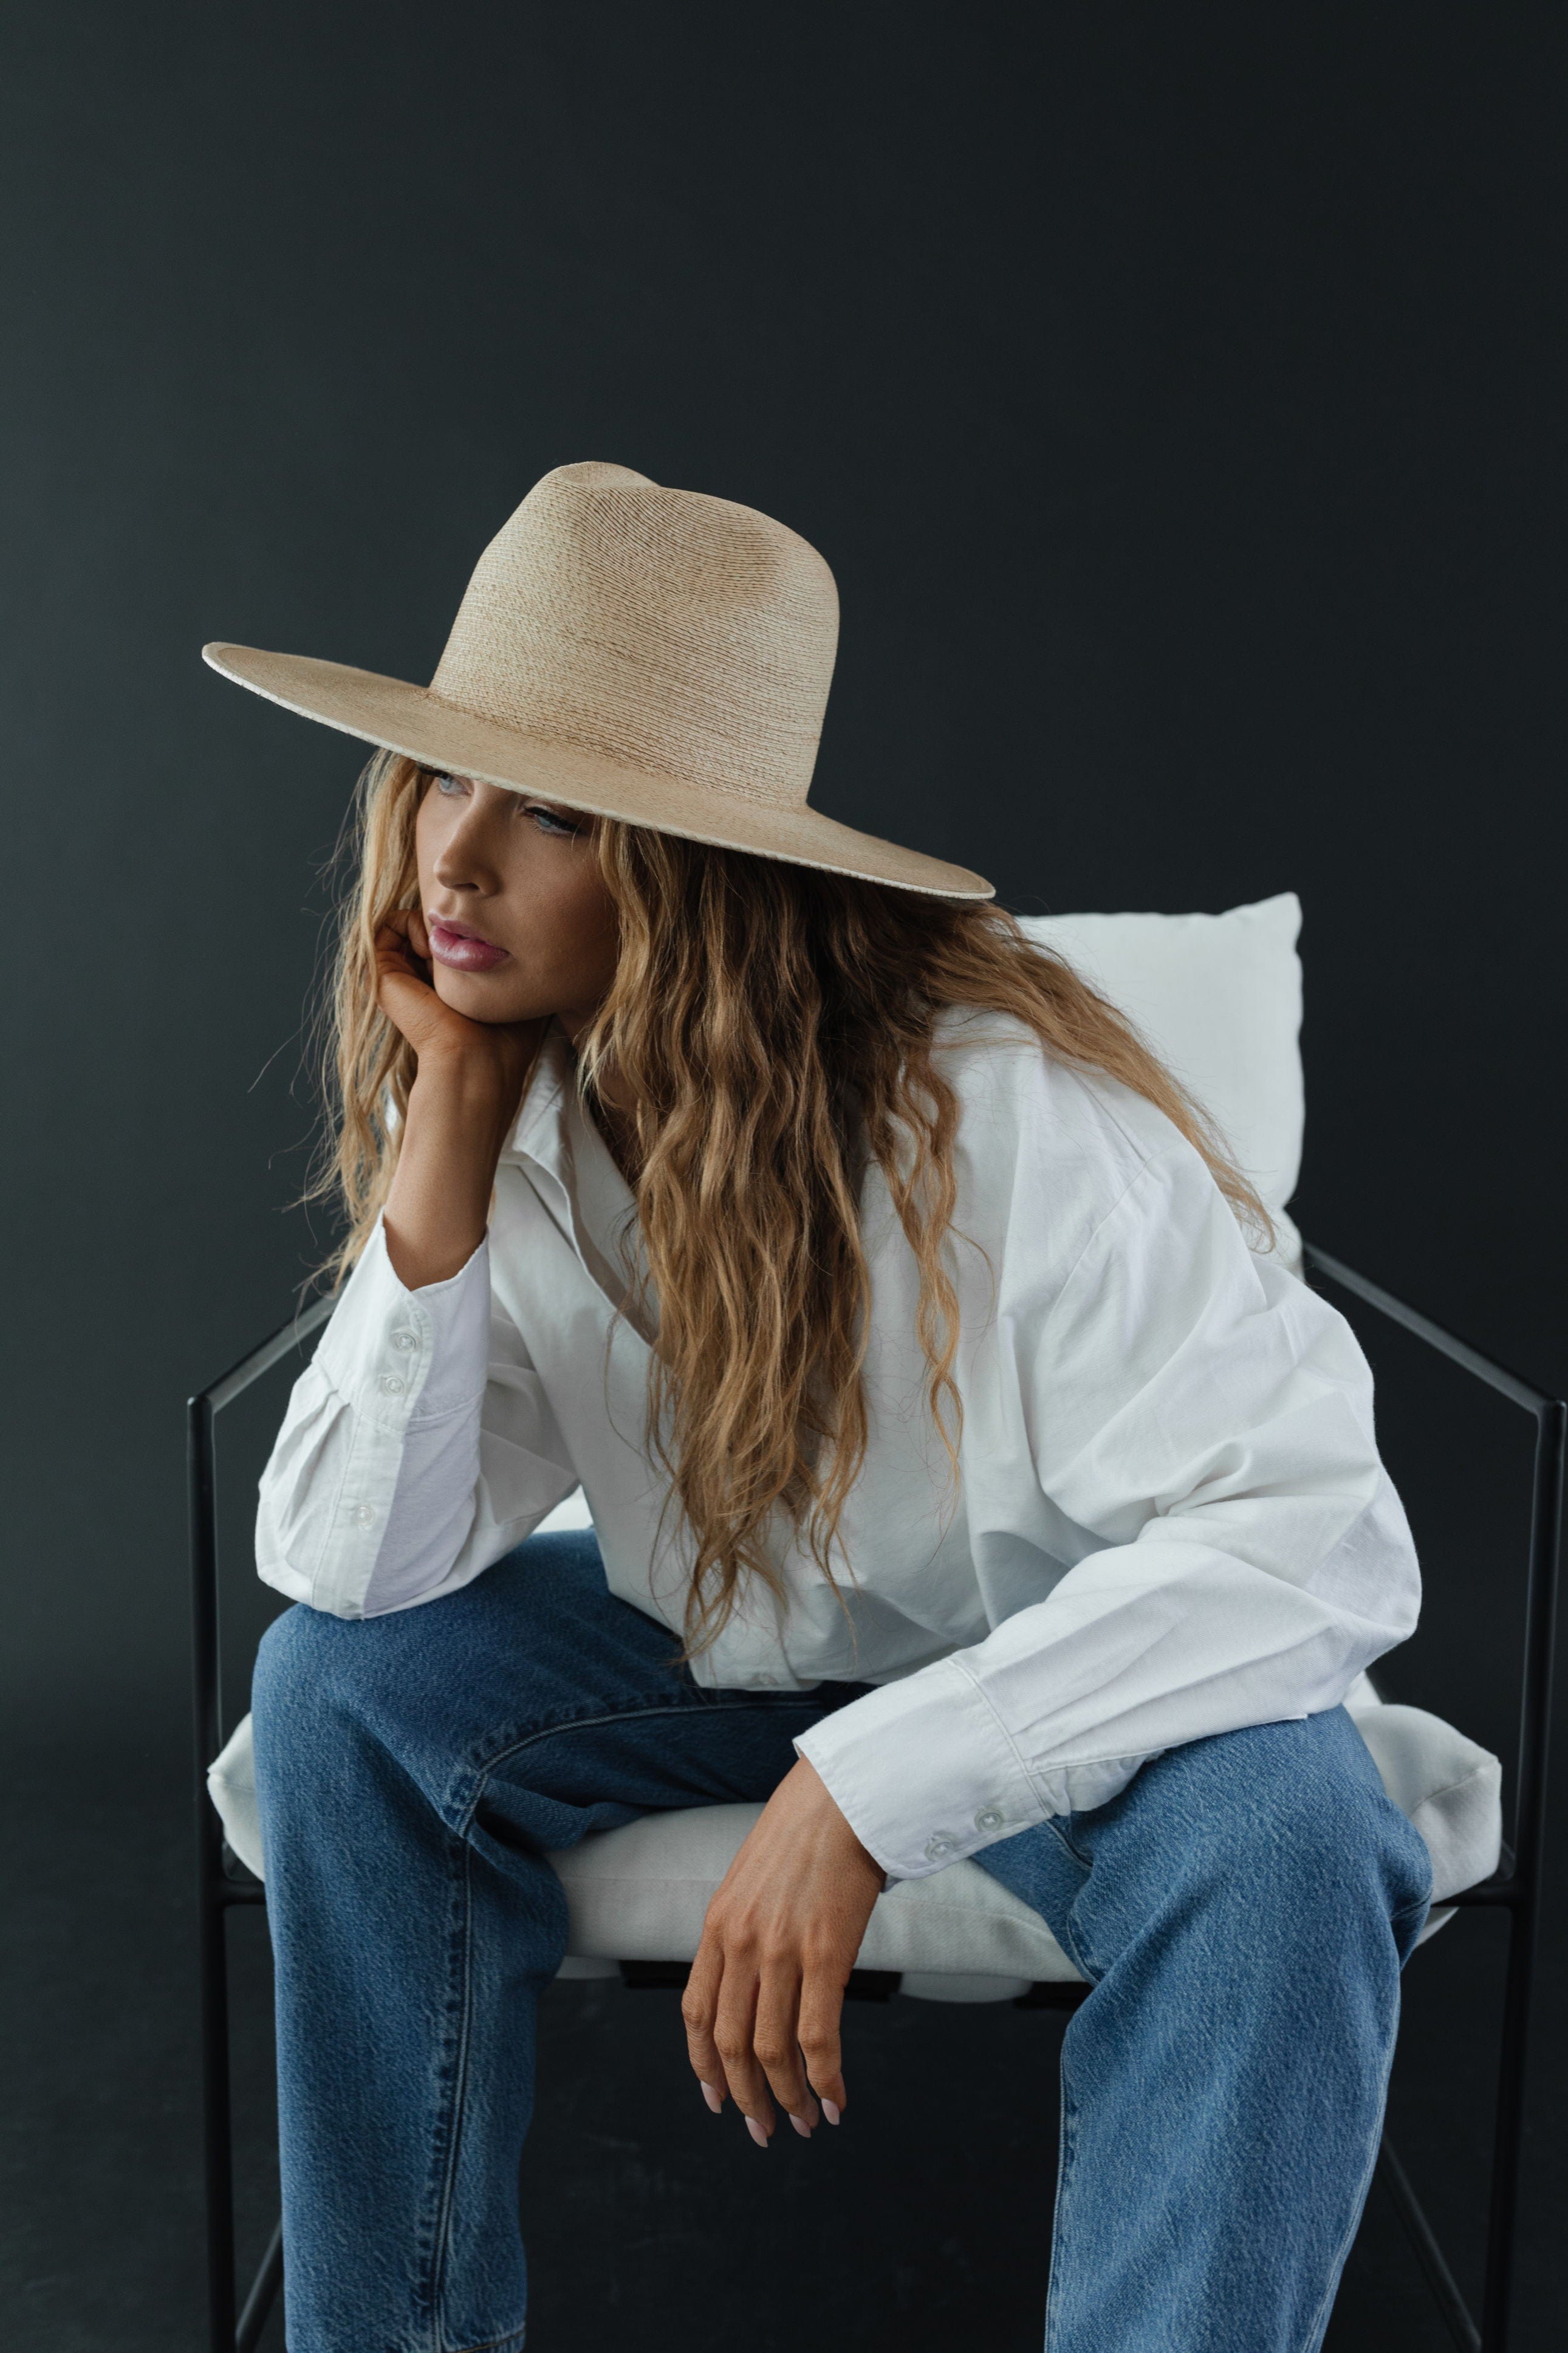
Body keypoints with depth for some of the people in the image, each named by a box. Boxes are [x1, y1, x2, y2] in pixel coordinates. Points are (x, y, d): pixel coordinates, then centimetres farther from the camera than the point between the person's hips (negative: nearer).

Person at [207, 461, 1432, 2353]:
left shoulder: (999, 1114, -31)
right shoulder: (513, 1105, -13)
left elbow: (1320, 1534, -34)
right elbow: (356, 1567, -17)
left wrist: (865, 1793, -37)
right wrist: (444, 1132, -28)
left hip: (1080, 1662, -4)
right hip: (728, 1649, 5)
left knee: (1273, 1843, -34)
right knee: (345, 1678, -12)